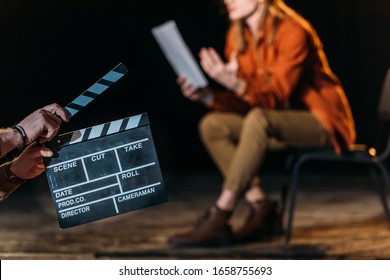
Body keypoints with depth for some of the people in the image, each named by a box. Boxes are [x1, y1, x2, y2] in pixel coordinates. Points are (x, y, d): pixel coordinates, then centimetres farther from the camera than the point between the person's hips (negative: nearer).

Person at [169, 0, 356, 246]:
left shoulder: (293, 32, -19)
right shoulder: (237, 37, 3)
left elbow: (276, 97, -25)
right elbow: (241, 102, 3)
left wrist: (235, 83, -41)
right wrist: (206, 96, -16)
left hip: (322, 121, -8)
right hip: (278, 122, 8)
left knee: (258, 119, -35)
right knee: (212, 125, -10)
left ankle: (219, 218, -34)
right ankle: (261, 206, -15)